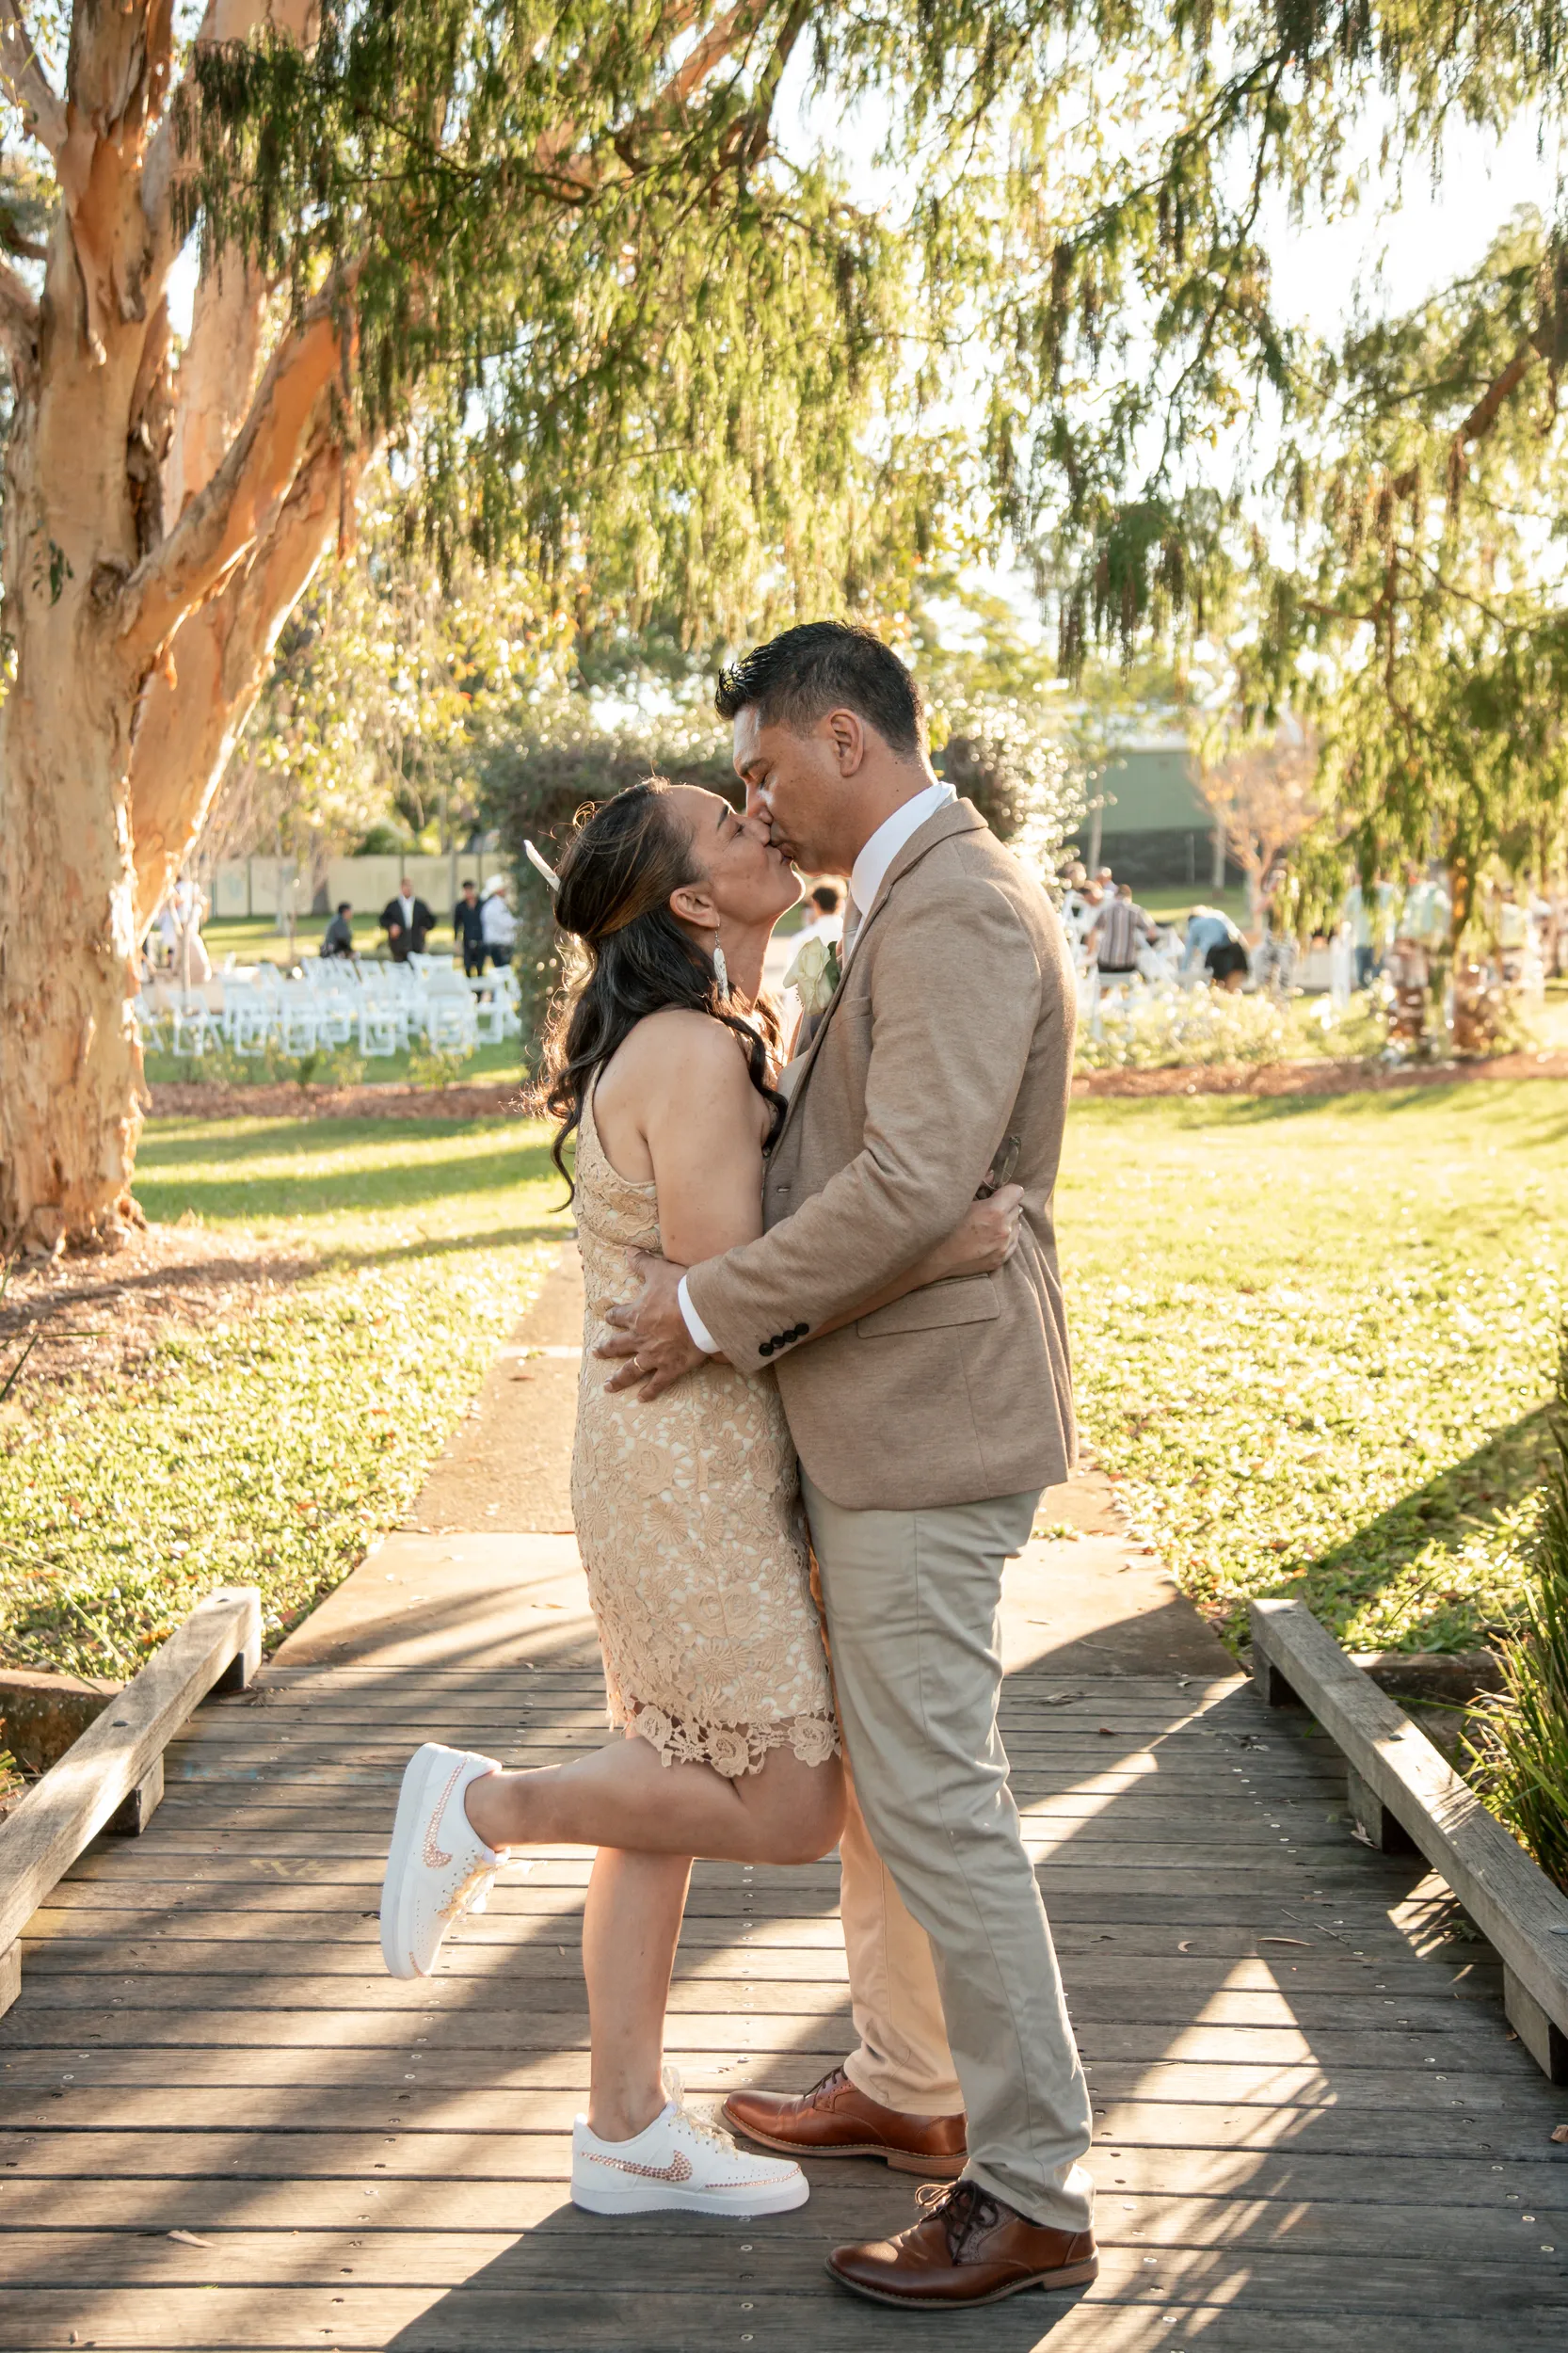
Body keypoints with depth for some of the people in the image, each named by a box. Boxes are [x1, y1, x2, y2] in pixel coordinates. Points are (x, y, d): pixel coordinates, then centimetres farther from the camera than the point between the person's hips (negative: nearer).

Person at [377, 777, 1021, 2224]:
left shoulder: (708, 1042, 12)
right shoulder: (690, 1054, -19)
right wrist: (945, 1256, -22)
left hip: (694, 1465, 10)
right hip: (688, 1469, -10)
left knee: (671, 1794, 14)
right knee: (792, 1807, -3)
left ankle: (628, 2132, 23)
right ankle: (488, 1808, 9)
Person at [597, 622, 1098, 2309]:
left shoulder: (955, 908, -18)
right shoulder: (912, 906, 16)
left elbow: (914, 1184, -27)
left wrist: (716, 1307, -18)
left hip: (927, 1422, -11)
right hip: (883, 1411, 11)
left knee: (934, 1795, -5)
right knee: (868, 1764, 20)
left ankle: (1030, 2195, 6)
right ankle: (908, 2086, 36)